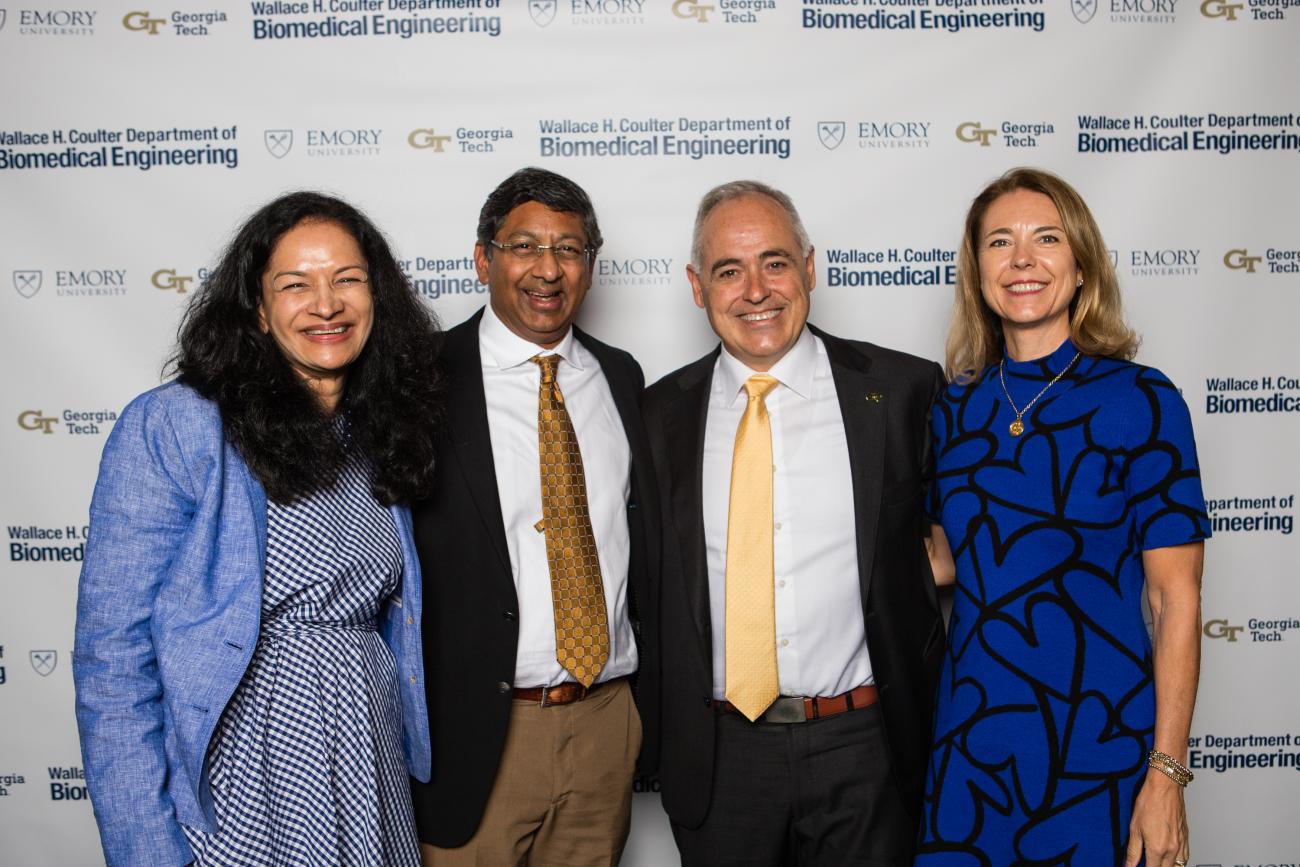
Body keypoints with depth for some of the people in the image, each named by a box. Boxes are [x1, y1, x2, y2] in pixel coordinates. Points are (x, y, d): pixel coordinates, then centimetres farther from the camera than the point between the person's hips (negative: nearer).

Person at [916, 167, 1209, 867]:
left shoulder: (1140, 401, -9)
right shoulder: (955, 406, 3)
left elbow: (1176, 600, -9)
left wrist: (1166, 773, -11)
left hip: (1096, 739, -3)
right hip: (969, 734, 4)